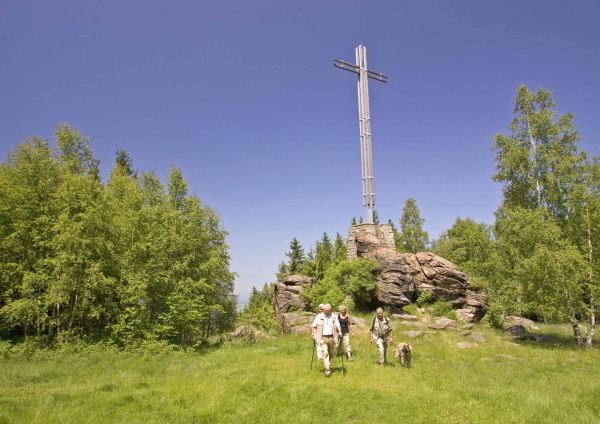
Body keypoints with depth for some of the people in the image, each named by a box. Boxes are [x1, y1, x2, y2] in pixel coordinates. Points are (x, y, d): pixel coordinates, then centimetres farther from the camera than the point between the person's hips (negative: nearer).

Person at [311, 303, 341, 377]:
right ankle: (327, 370, -14)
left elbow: (338, 325, 7)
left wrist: (339, 331, -11)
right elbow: (314, 326, 6)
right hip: (322, 338, -3)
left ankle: (329, 367, 32)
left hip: (331, 337, 3)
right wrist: (313, 334, -3)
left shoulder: (333, 317, 6)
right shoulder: (319, 317, 2)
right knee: (325, 353, -13)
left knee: (330, 353, 12)